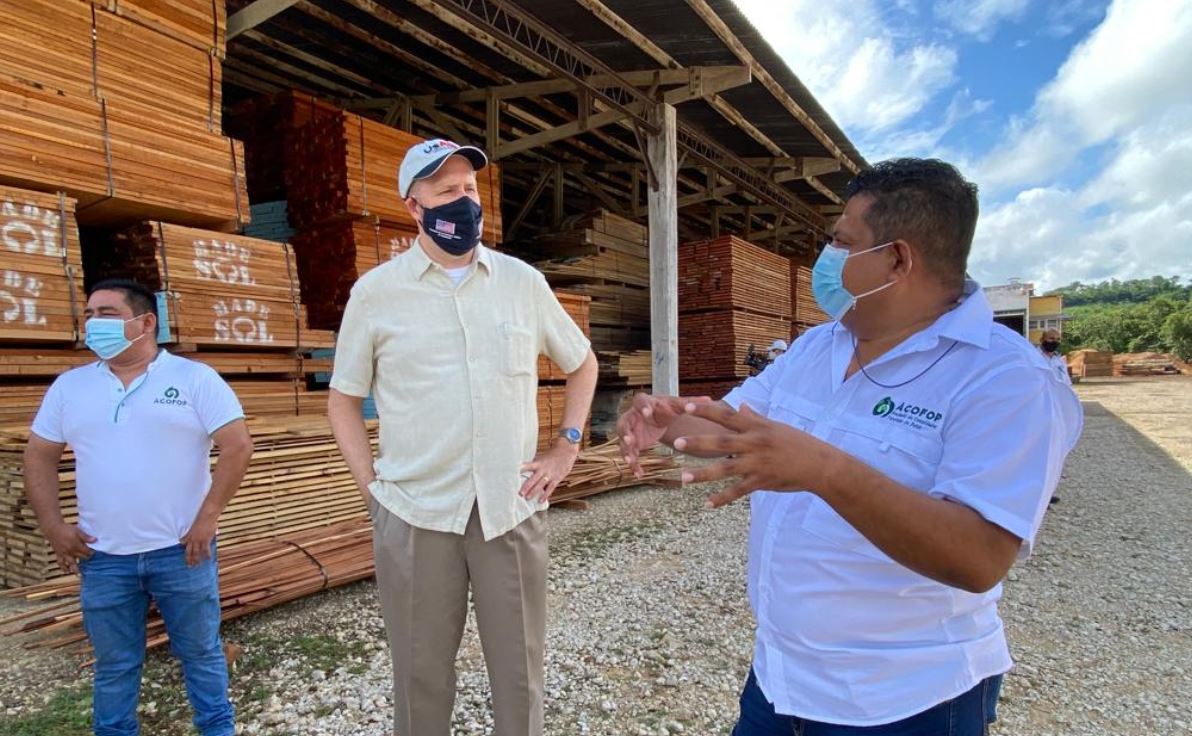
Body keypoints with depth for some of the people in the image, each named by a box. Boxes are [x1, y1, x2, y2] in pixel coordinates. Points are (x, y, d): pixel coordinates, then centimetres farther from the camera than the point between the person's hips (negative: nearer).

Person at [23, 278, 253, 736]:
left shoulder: (194, 378, -7)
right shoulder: (69, 386, 6)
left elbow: (238, 447, -12)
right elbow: (39, 457, 12)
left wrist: (207, 518, -15)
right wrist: (53, 527, 1)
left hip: (180, 550, -3)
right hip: (102, 557, 3)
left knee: (201, 652, 12)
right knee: (113, 666, 17)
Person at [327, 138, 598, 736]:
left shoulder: (522, 281, 5)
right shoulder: (375, 291, 1)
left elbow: (582, 365, 16)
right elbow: (343, 399, 10)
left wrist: (566, 451, 6)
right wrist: (371, 486, 0)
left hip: (512, 507, 1)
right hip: (415, 512, 0)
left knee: (520, 673, 12)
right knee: (421, 674, 14)